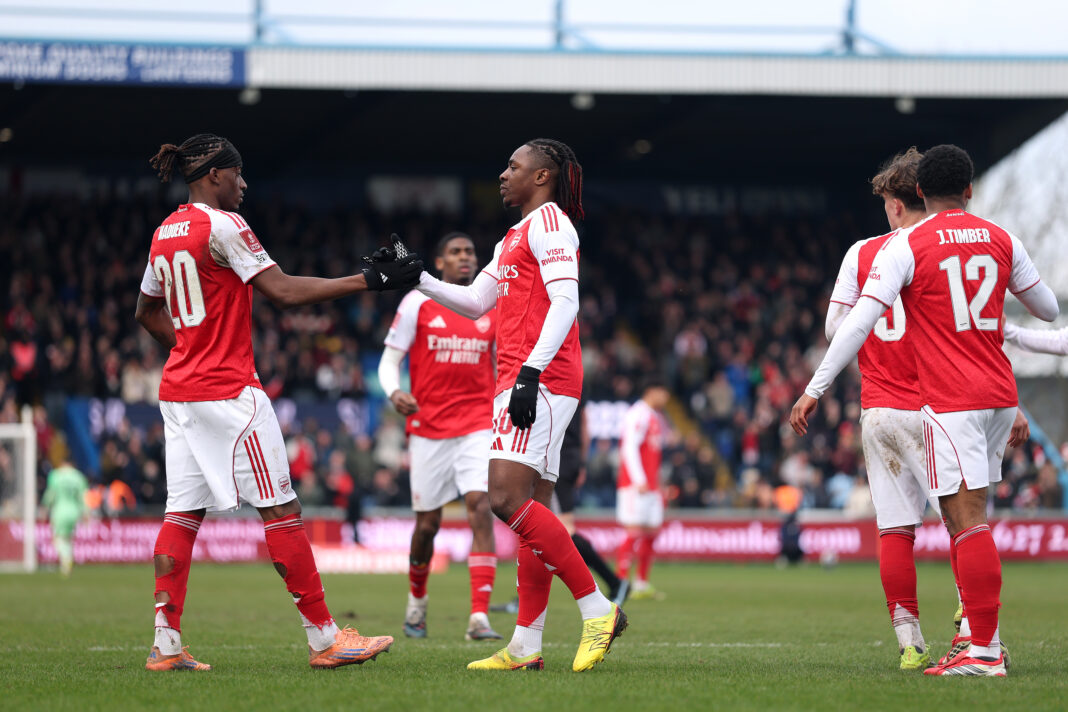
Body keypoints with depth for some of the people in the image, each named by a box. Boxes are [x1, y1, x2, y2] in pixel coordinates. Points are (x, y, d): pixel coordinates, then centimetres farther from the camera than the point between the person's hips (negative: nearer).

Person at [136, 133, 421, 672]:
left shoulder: (165, 232, 13)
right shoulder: (222, 225, -12)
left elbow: (147, 312, 25)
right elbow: (285, 291, -16)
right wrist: (368, 280, -14)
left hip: (180, 386, 9)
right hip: (228, 391, -9)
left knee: (184, 511, 7)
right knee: (280, 508, -4)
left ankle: (166, 644, 1)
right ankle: (323, 638, -2)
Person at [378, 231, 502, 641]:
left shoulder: (493, 308, 9)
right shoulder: (418, 304, 1)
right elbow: (389, 361, 1)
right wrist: (394, 392, -19)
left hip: (477, 426, 1)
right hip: (429, 429, -1)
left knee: (481, 508, -17)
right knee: (427, 523, 5)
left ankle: (479, 618, -20)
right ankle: (416, 600, 34)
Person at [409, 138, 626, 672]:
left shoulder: (549, 221, -5)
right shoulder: (516, 236, 25)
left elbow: (565, 301, -17)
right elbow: (475, 303, 32)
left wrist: (531, 371, -25)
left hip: (540, 382, -10)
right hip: (523, 383, 10)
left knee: (506, 499, -19)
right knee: (532, 511, 7)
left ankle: (598, 608, -17)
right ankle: (525, 646, 7)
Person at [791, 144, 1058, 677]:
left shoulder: (905, 247, -6)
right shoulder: (1001, 241, 9)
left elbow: (859, 322, -11)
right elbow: (1047, 309, 20)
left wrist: (815, 389, -8)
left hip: (951, 401, -6)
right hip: (999, 394, 6)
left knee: (966, 518, -9)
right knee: (963, 516, 16)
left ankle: (985, 651, -14)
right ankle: (978, 629, 10)